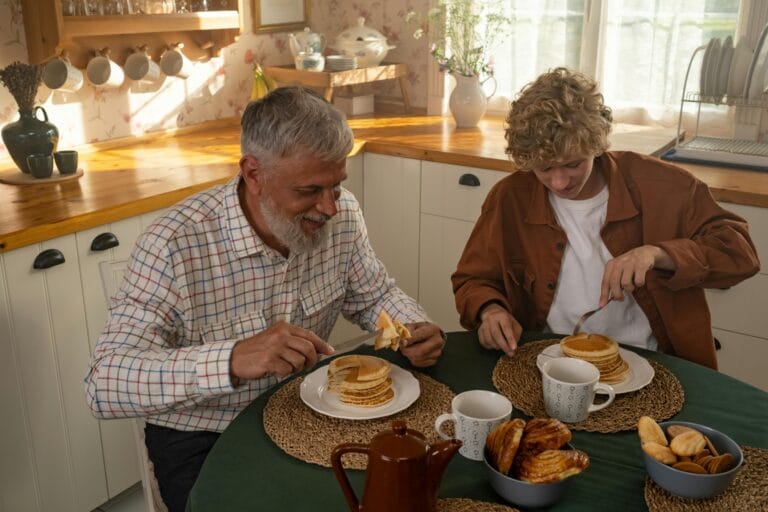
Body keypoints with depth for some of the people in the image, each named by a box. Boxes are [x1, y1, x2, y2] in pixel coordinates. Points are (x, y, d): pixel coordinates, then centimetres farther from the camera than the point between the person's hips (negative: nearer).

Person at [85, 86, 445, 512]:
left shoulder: (342, 215, -9)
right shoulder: (175, 245, -26)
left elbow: (373, 296, 7)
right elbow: (105, 383, -29)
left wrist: (415, 331, -15)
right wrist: (232, 361, -45)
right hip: (202, 440, -3)